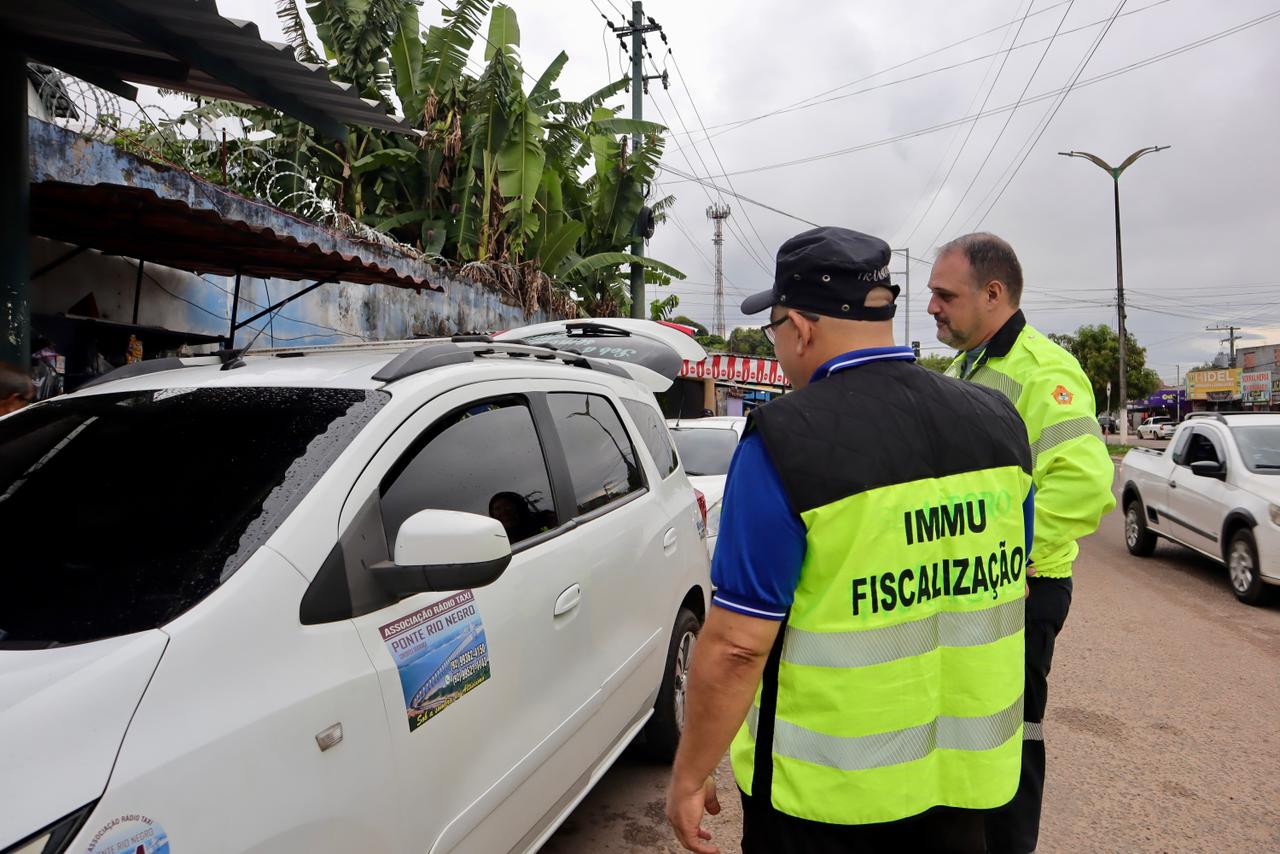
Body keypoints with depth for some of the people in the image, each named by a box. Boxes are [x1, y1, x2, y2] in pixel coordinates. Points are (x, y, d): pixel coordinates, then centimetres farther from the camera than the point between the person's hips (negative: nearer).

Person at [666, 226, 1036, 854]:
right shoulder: (997, 421, -3)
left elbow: (737, 644, -22)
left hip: (826, 789, -5)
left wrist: (689, 775, -8)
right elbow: (1012, 585, 8)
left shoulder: (785, 442, -23)